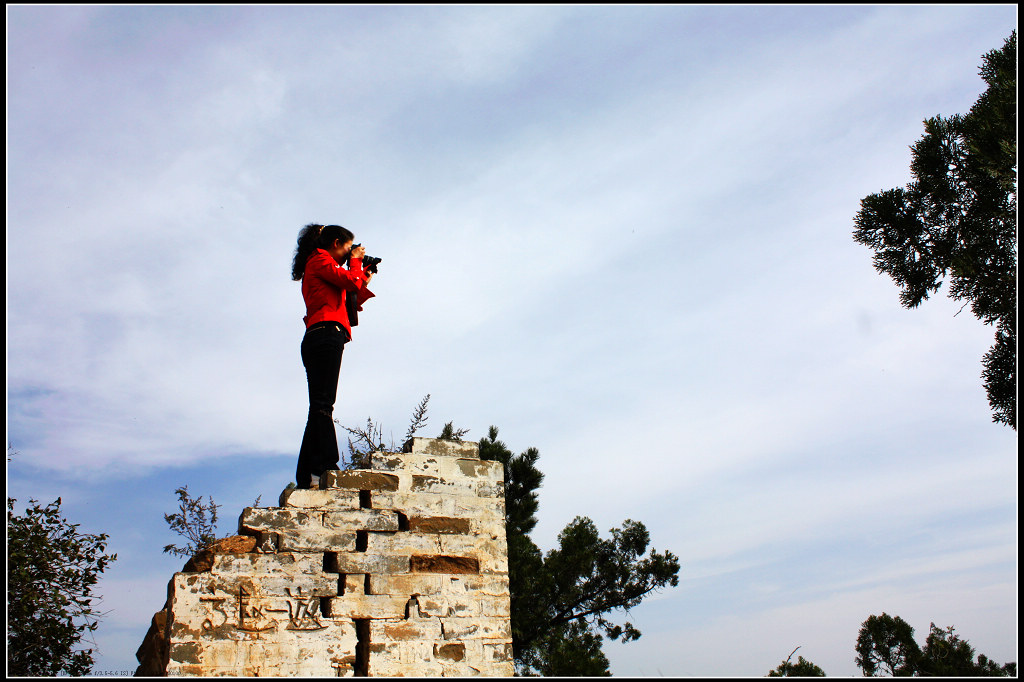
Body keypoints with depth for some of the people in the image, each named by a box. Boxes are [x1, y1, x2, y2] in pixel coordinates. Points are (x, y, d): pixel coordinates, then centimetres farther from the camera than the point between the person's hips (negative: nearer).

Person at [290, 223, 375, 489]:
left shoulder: (320, 264, 33)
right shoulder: (320, 259, 6)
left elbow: (347, 305, 29)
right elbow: (350, 281, -8)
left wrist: (363, 283, 27)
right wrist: (356, 261, 10)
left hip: (317, 339, 10)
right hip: (326, 334, -10)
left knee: (320, 406, 3)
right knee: (323, 402, -18)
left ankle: (306, 475, -1)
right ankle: (324, 466, -25)